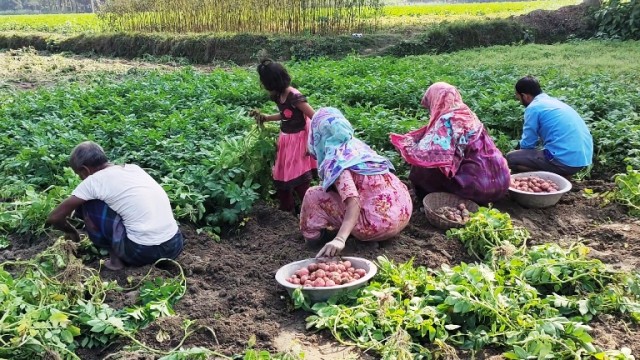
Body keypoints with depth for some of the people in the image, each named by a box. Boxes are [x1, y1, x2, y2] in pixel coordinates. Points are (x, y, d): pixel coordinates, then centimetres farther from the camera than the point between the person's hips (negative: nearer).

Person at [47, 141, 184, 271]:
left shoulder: (94, 180, 0)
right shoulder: (133, 168, 17)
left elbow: (54, 217, 6)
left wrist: (71, 231, 28)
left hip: (143, 251, -6)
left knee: (86, 204, 10)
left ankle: (115, 258, 12)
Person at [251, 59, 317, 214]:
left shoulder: (294, 96, -24)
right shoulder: (280, 95, 1)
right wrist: (264, 118, 13)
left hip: (297, 140, -8)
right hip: (285, 139, 8)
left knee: (299, 179, -2)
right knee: (282, 177, 14)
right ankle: (286, 209, 31)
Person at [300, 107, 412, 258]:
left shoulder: (334, 160, -10)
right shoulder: (358, 144, 14)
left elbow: (353, 201, -26)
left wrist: (340, 239, -37)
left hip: (380, 222, -8)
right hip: (404, 211, 8)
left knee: (313, 195, -1)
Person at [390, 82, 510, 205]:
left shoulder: (448, 119, -14)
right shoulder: (467, 114, 11)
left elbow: (427, 153, -18)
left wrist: (403, 143, 0)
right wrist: (413, 139, 18)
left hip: (479, 186, -8)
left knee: (421, 169, -3)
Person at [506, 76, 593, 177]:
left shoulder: (533, 108, -6)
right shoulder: (554, 101, 20)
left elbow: (527, 144, -3)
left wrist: (522, 153, 16)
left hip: (566, 160, -8)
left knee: (511, 158, -1)